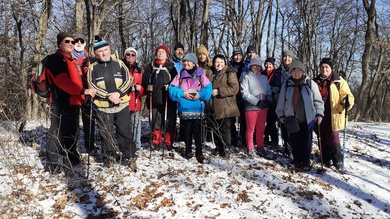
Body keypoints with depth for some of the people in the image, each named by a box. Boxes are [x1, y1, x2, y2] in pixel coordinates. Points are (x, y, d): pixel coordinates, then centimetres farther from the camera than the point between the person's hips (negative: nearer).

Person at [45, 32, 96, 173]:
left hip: (73, 102, 9)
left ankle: (72, 159, 32)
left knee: (72, 133, 18)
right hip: (61, 103, -9)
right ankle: (52, 165, 1)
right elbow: (62, 81, -20)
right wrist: (83, 91, -24)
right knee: (57, 133, -6)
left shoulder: (72, 60, 22)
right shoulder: (55, 59, -8)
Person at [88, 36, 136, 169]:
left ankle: (130, 157, 18)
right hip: (102, 107, 0)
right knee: (106, 135, 8)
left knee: (125, 132, 5)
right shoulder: (92, 68, 4)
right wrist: (108, 96, -16)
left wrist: (118, 93, -15)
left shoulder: (119, 64, 7)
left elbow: (128, 80, 1)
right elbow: (92, 86, -5)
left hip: (122, 105, 1)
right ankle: (109, 158, 22)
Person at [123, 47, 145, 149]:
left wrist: (140, 89, -3)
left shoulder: (140, 71, 17)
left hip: (136, 102, 3)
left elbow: (144, 89, 17)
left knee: (135, 124, 4)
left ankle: (136, 146, 12)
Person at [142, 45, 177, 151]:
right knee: (155, 120, 7)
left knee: (169, 120, 0)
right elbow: (145, 78, 13)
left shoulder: (171, 66, 6)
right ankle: (156, 142, 18)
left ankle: (168, 142, 10)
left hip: (168, 99, -2)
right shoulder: (151, 66, 15)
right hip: (155, 98, 2)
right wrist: (147, 86, -6)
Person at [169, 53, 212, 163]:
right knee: (187, 131, 11)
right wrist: (183, 94, -13)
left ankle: (199, 153, 8)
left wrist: (200, 94, -18)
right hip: (185, 108, 2)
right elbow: (172, 89, -1)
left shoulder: (201, 75, 3)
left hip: (197, 108, -1)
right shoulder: (180, 75, 6)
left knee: (197, 131, 0)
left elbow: (208, 88, -3)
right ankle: (188, 151, 25)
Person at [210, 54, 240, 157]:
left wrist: (219, 91, -17)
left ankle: (225, 149, 3)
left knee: (225, 128, -5)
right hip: (215, 107, 7)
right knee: (216, 128, 13)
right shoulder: (212, 74, 18)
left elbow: (234, 88, -15)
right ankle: (219, 147, 26)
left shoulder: (230, 73, -3)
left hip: (226, 107, -7)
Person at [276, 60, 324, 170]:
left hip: (307, 118, -1)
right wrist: (281, 114, 4)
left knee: (307, 141, 4)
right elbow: (281, 101, 8)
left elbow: (317, 100, 2)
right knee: (295, 140, 7)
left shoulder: (310, 83, 1)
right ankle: (297, 161, 21)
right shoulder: (286, 84, 5)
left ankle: (306, 162, 16)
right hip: (292, 118, 1)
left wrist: (319, 113, -5)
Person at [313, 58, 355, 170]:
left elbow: (348, 95, -3)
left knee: (333, 138, -4)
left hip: (333, 116, -4)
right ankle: (326, 159, 26)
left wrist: (348, 101, -25)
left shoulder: (339, 81, -3)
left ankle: (337, 160, 14)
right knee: (322, 139, 11)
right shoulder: (316, 81, 9)